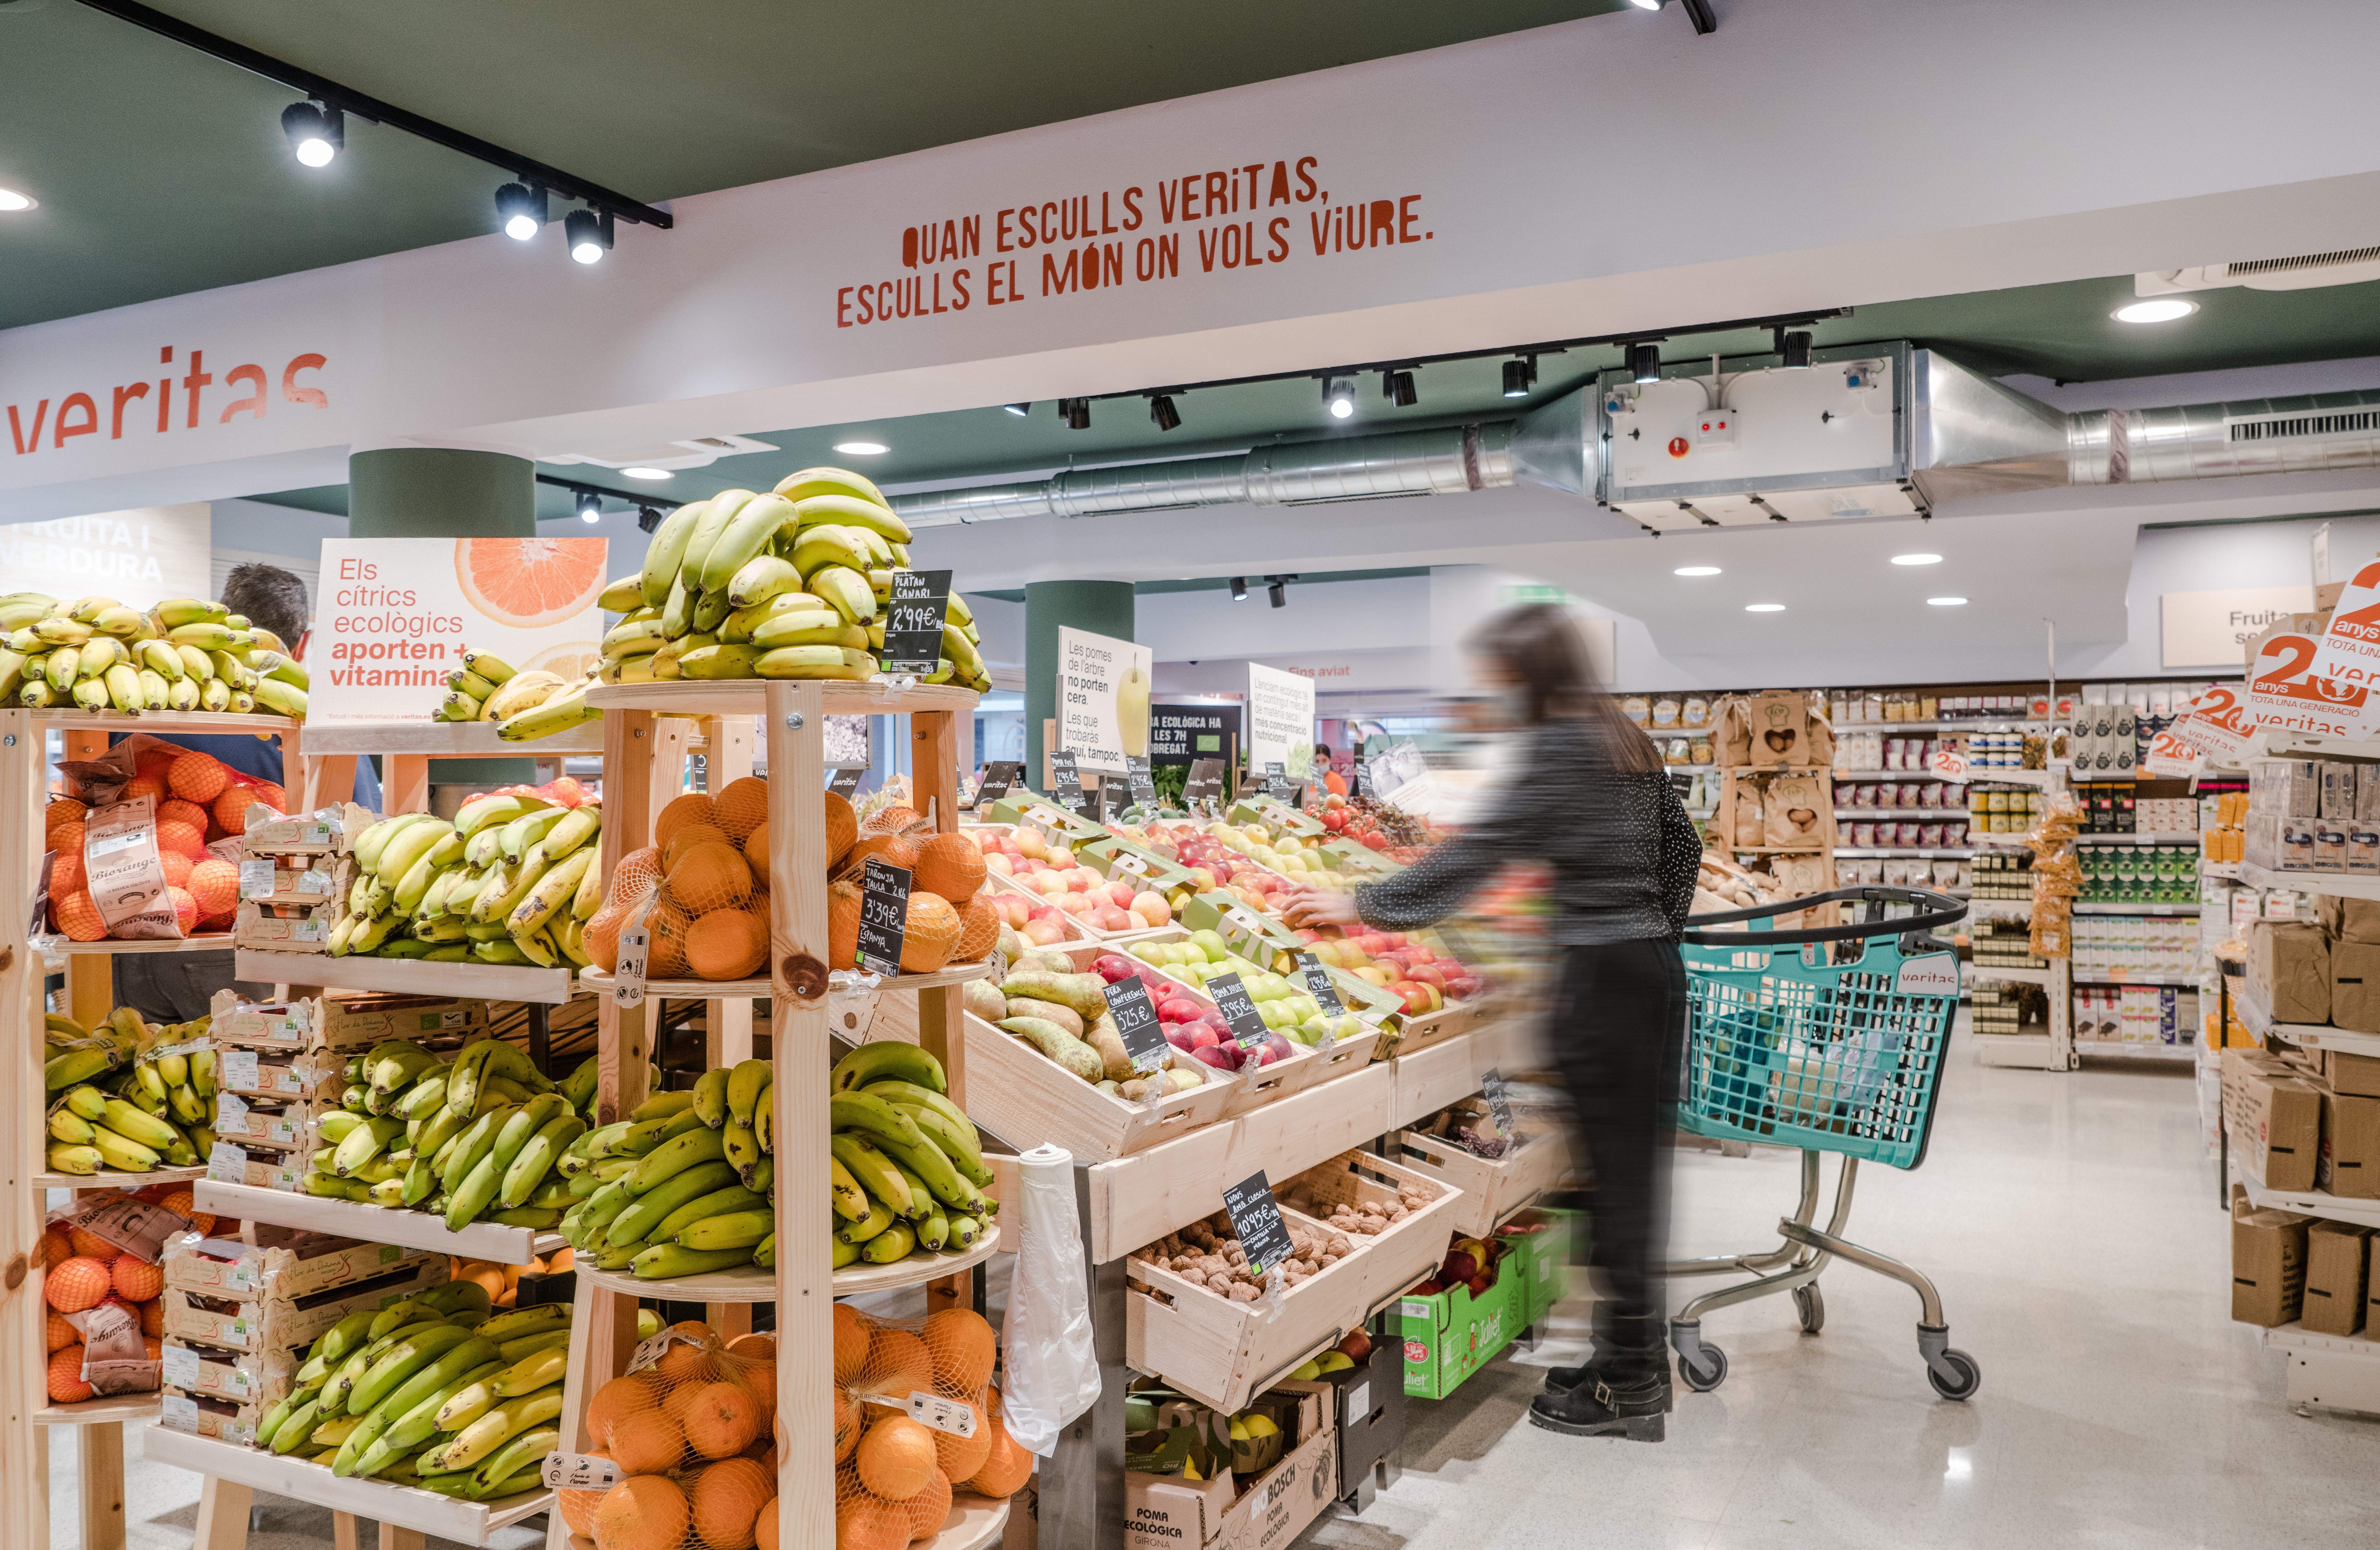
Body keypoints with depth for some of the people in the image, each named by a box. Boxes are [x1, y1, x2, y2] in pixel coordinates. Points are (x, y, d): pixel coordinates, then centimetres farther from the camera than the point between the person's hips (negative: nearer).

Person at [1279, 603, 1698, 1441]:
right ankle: (1638, 1361, 23)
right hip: (1655, 965, 9)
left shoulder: (1556, 750, -14)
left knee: (1618, 1174, -2)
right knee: (1635, 1167, 14)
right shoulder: (1623, 739, 14)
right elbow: (1680, 840, 22)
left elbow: (1474, 855, -17)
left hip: (1606, 976, -9)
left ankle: (1628, 1385, 7)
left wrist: (1363, 906, -11)